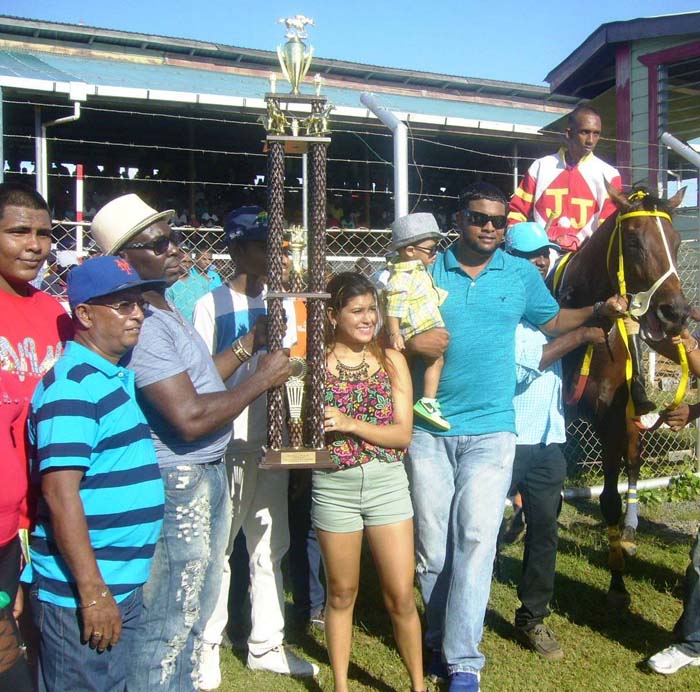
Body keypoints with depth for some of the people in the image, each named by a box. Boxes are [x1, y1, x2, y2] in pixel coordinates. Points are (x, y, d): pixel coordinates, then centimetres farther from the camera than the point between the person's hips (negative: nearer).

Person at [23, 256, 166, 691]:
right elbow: (60, 494, -23)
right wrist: (93, 591, -23)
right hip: (81, 594, -9)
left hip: (125, 585, 9)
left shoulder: (119, 377, 11)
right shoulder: (72, 386, -18)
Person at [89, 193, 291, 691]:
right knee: (169, 623, 2)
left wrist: (249, 344, 11)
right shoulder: (142, 323, -23)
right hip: (177, 484, -11)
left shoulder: (165, 311, 11)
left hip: (208, 474, 11)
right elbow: (190, 417, -28)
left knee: (196, 610, 22)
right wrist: (262, 379, -17)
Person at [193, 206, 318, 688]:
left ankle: (266, 645, 25)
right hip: (227, 444, -6)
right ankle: (207, 647, 16)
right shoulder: (212, 305, -6)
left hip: (273, 441, 6)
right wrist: (248, 344, -20)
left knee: (271, 545, 12)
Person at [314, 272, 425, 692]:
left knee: (401, 597, 4)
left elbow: (403, 434, -5)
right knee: (341, 594, 13)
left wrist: (348, 423, -16)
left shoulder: (391, 360, 1)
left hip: (388, 484, 1)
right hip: (333, 487, 0)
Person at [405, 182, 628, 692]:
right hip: (429, 430, 1)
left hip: (490, 430, 0)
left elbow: (552, 321, 21)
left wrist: (600, 311, 7)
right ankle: (441, 644, 27)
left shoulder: (522, 274, 7)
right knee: (432, 545, 9)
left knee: (476, 540, -8)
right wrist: (411, 342, -15)